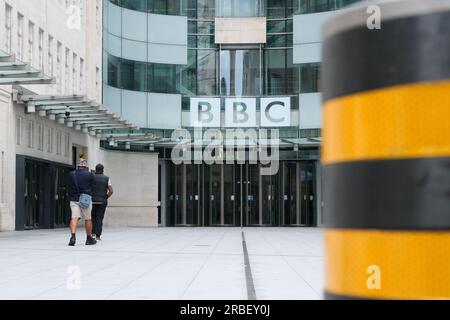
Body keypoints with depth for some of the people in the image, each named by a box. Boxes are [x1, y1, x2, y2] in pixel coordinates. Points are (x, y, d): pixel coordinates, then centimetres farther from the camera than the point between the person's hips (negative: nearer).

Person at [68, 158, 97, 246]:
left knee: (74, 218, -7)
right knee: (88, 219, 10)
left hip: (74, 199, 1)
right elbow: (92, 187, 5)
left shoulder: (71, 175, 3)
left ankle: (73, 236, -28)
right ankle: (89, 238, 22)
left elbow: (70, 188, 11)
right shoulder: (90, 175, -3)